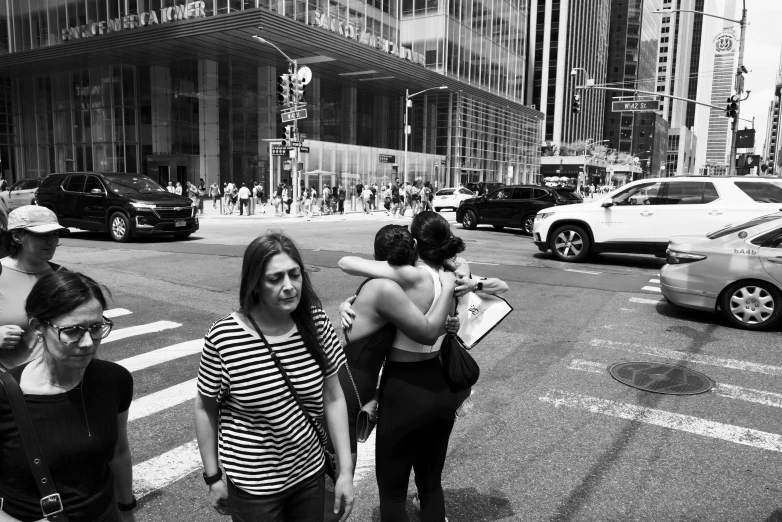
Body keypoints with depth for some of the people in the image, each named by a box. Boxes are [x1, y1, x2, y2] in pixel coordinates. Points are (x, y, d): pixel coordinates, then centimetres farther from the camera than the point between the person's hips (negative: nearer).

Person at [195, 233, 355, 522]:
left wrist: (345, 469, -3)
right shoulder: (223, 337, -19)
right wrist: (213, 476, 0)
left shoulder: (315, 322, -10)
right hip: (253, 486, -3)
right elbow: (205, 408, -5)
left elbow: (334, 399, -3)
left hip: (311, 473, 3)